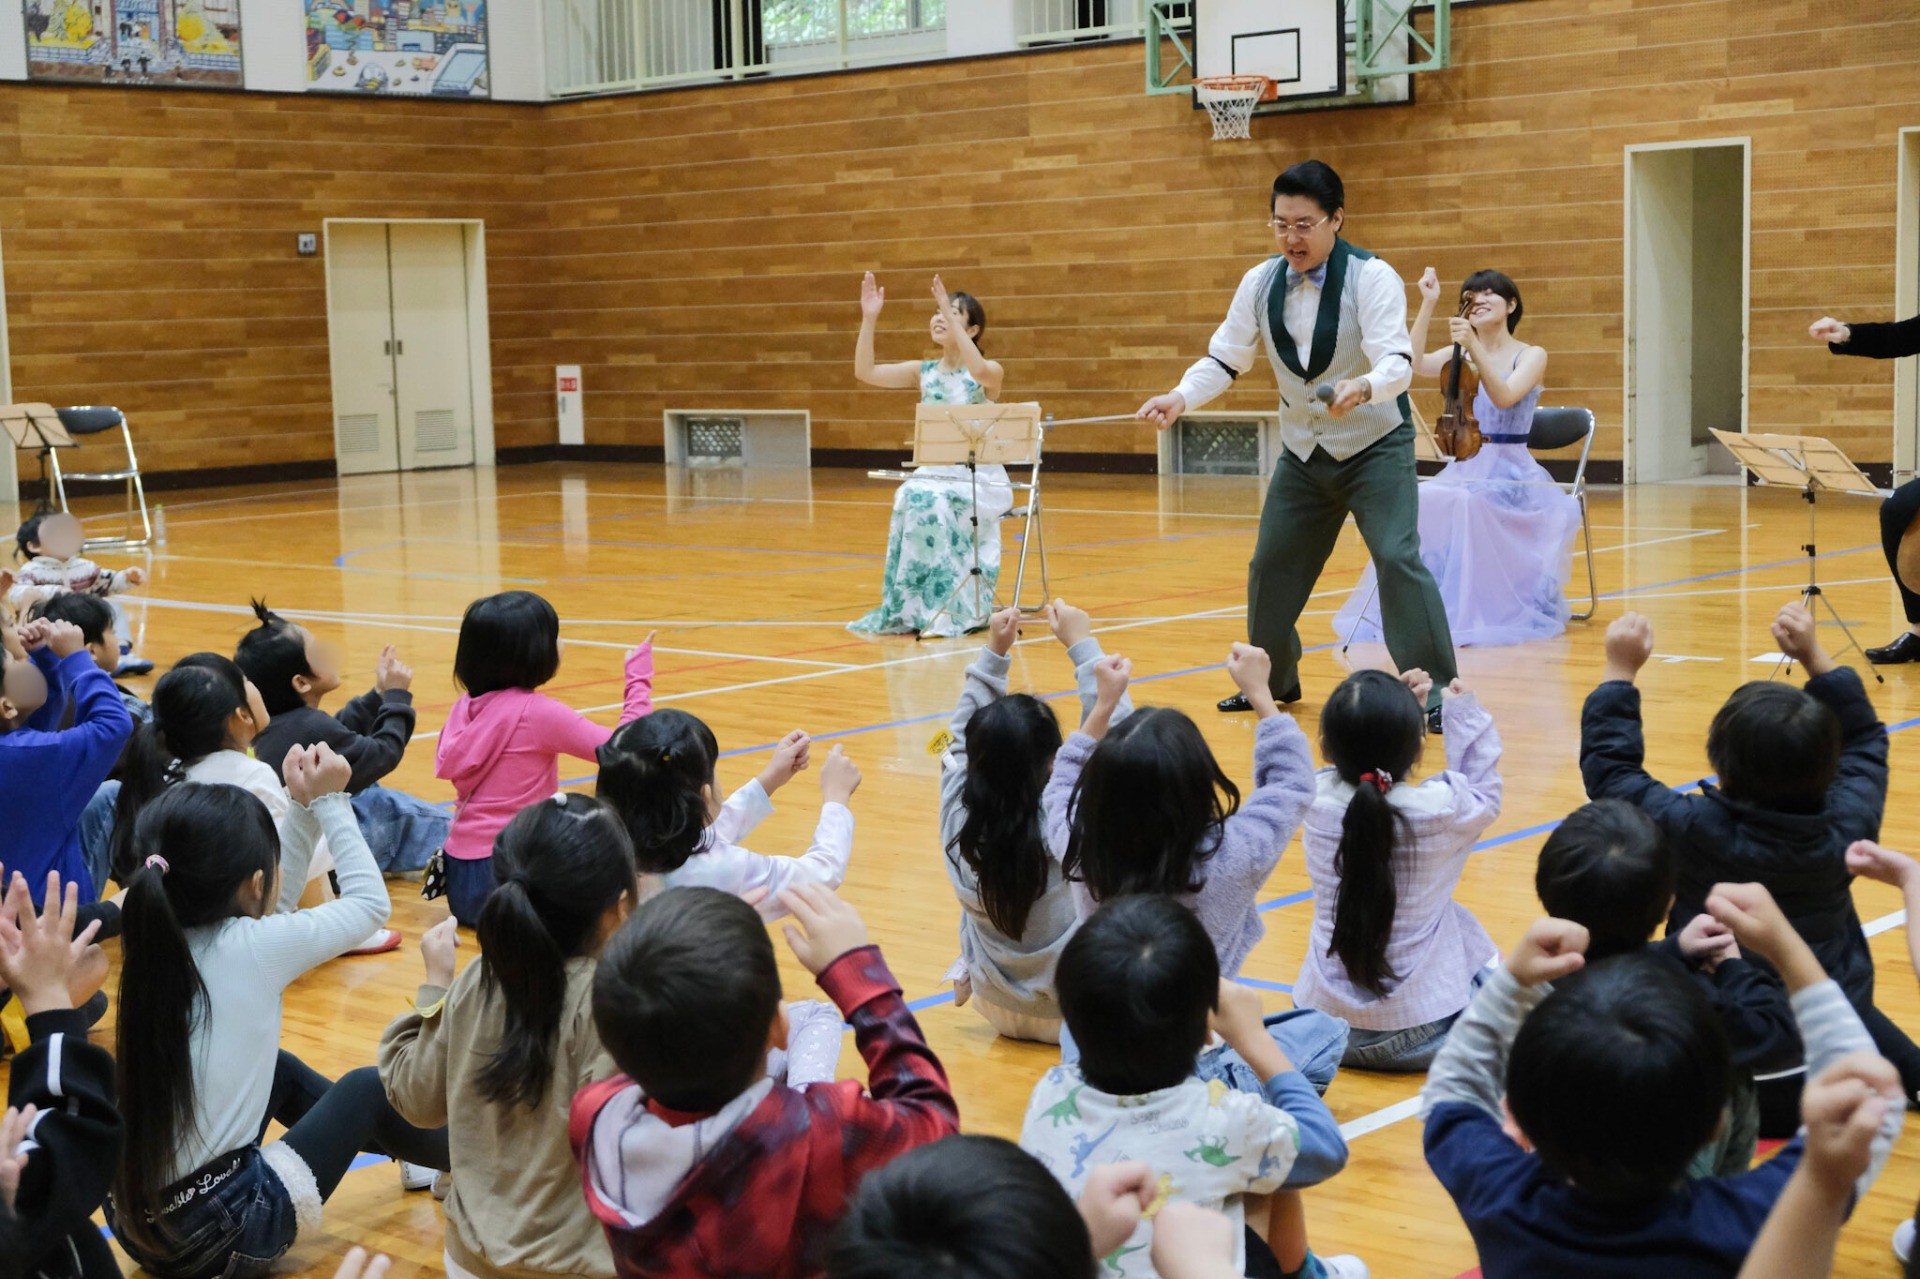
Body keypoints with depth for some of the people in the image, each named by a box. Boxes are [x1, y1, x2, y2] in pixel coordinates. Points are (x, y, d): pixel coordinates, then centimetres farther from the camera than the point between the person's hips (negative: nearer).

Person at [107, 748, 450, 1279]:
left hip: (135, 1221, 7)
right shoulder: (255, 950, -15)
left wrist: (303, 809, 17)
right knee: (368, 1089, 15)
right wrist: (328, 802, 10)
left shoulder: (152, 939, 2)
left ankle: (407, 1154, 45)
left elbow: (270, 909, 21)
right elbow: (371, 902, 2)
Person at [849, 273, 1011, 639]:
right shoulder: (923, 372, 9)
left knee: (933, 504, -33)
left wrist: (950, 314, -33)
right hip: (933, 474, 4)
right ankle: (909, 610, -22)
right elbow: (865, 372, -2)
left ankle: (952, 611, -23)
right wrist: (869, 319, -12)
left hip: (981, 480, -4)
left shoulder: (990, 373, -4)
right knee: (909, 500, -30)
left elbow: (979, 371, -30)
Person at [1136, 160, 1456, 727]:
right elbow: (1225, 358, 2)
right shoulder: (1260, 282, -3)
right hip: (1303, 450, 6)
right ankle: (1272, 680, 32)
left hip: (1376, 445, -5)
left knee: (1398, 558, -19)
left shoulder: (1372, 277, -19)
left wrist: (1362, 389, -51)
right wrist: (1181, 396, -16)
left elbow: (1397, 360, -29)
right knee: (1272, 565, 11)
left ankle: (1435, 693, -10)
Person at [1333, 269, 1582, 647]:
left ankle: (1485, 610, -23)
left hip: (1510, 471, -4)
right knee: (1421, 507, -27)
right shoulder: (1460, 354, 10)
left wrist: (1475, 348, -31)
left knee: (1466, 506, -34)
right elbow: (1416, 363, -10)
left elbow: (1503, 397, -20)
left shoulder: (1531, 356, 0)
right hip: (1464, 468, 4)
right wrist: (1428, 305, -12)